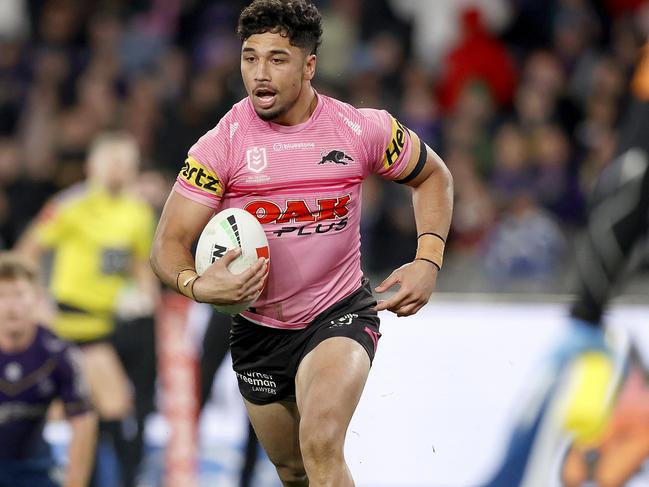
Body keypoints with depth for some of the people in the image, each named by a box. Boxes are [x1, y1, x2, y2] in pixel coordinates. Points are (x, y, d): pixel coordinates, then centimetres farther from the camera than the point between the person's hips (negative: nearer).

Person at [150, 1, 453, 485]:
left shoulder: (362, 129, -11)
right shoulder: (222, 144, -12)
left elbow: (432, 175, 9)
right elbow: (169, 244, -12)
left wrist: (428, 262, -5)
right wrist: (198, 285, -35)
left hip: (340, 316, -2)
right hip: (259, 330, 3)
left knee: (321, 444, -29)